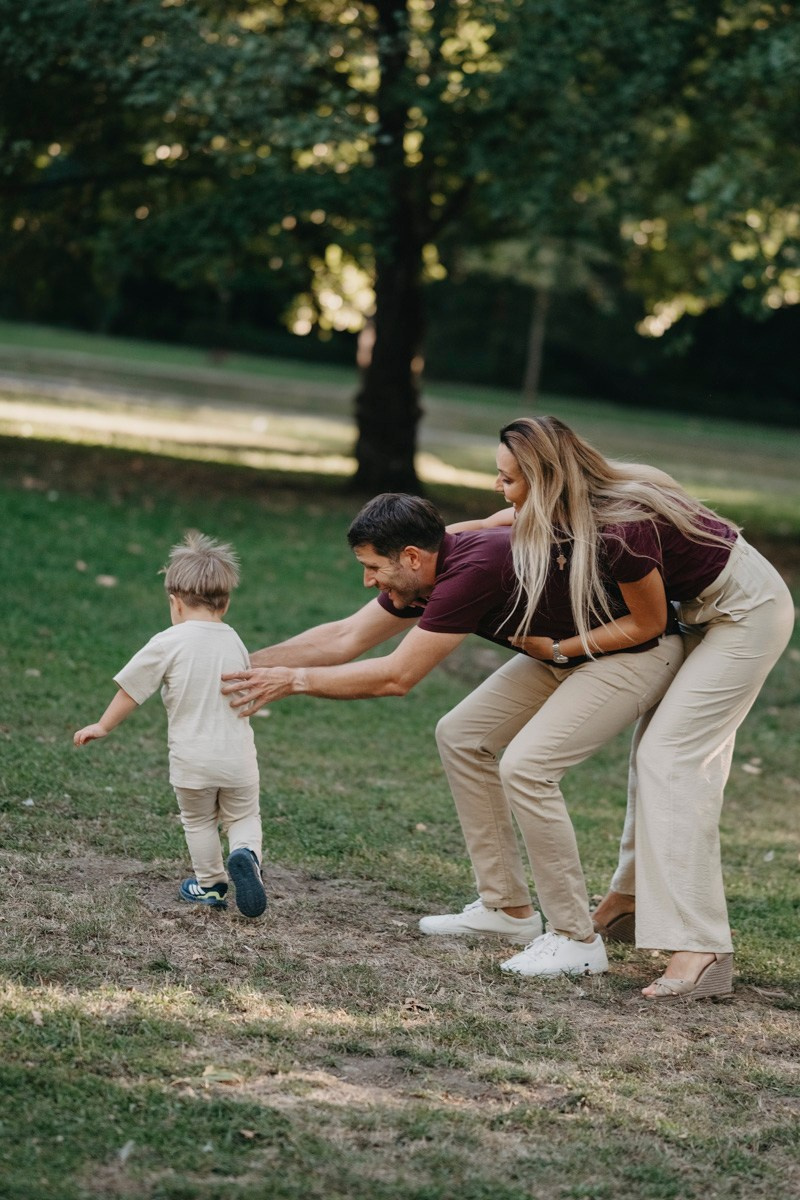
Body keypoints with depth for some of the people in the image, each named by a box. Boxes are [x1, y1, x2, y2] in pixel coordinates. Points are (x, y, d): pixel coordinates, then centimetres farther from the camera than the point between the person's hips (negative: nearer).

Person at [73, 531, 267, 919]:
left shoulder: (168, 643, -9)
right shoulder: (234, 641, 5)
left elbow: (131, 690, -4)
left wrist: (103, 727, 9)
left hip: (191, 758, -2)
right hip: (238, 756, 2)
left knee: (199, 821, 19)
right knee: (243, 816, 17)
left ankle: (210, 884, 27)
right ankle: (246, 854, -12)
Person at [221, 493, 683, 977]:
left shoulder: (472, 570, -30)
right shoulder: (431, 570, -2)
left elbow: (396, 675, -24)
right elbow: (346, 637, 9)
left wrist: (293, 680, -16)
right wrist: (250, 664, 6)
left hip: (636, 652, -10)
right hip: (566, 650, 10)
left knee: (525, 765, -22)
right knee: (461, 736, 9)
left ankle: (577, 939, -10)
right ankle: (508, 907, 15)